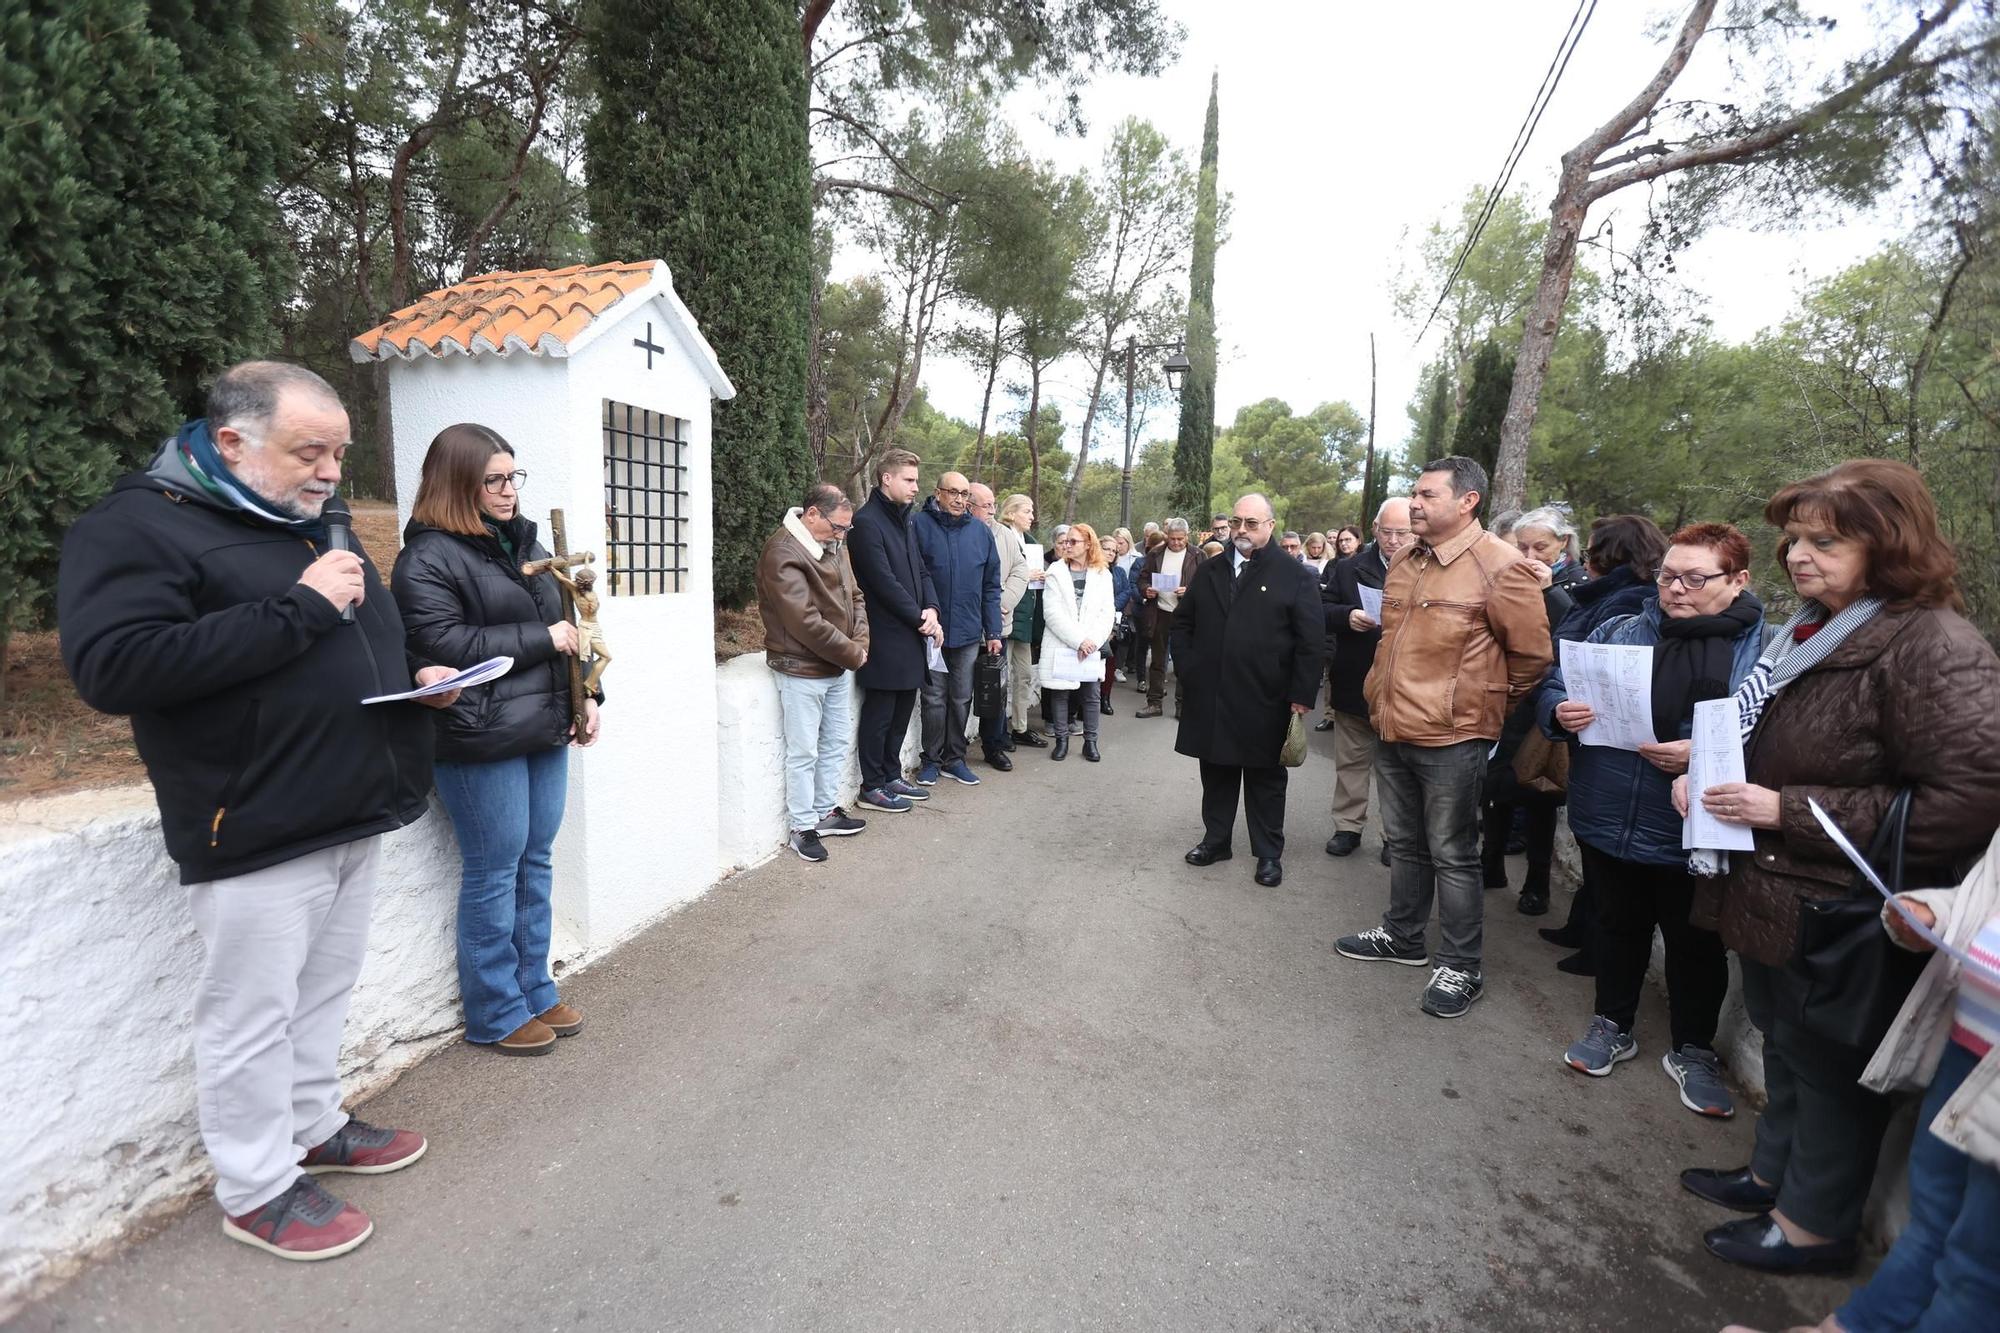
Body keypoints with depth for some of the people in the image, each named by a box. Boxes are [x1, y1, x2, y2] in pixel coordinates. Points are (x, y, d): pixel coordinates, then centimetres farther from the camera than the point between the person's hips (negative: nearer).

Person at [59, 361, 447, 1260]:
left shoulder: (312, 525, 15)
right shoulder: (136, 526, -11)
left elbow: (366, 640, 26)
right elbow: (110, 667, -25)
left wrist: (415, 676, 4)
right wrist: (297, 609, -26)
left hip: (354, 817, 8)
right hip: (256, 835, -8)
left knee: (323, 992, 20)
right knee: (253, 1015, 6)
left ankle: (314, 1126, 38)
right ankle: (256, 1190, 24)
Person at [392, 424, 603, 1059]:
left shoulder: (522, 543, 16)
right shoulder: (429, 556, -8)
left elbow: (563, 626, 21)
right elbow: (442, 644, -18)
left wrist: (584, 694, 11)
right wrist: (540, 640, -15)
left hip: (546, 732, 8)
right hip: (482, 742, -7)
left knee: (536, 864, 14)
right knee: (494, 873, 2)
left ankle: (535, 992, 28)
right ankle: (496, 1015, 17)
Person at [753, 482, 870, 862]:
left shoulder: (834, 545, 6)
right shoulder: (782, 553, -20)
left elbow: (854, 596, 12)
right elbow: (806, 621, -24)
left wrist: (860, 642, -5)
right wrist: (853, 654, -16)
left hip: (840, 667, 8)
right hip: (802, 670, -8)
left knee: (838, 742, 17)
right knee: (803, 752, 2)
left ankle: (825, 812, 32)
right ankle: (802, 828, 15)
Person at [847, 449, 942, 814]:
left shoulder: (908, 519, 14)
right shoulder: (866, 522, -13)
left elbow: (921, 569, 15)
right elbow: (884, 582, -17)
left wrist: (931, 608, -3)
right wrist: (920, 618, -12)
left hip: (910, 634, 8)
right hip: (885, 637, -8)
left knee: (902, 710, 15)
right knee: (879, 714, 2)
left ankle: (892, 776, 28)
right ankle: (872, 787, 13)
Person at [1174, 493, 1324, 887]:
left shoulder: (1296, 576, -4)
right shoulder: (1209, 571, 9)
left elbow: (1310, 641, -6)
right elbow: (1183, 623, 16)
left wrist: (1302, 697, -11)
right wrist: (1187, 667, 5)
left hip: (1265, 703, -3)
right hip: (1210, 697, 4)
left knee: (1266, 779, 9)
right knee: (1216, 774, 14)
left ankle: (1269, 854, 21)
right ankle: (1215, 840, 29)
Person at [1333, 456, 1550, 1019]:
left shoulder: (1499, 566, -14)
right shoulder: (1405, 562, 8)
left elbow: (1532, 654, -8)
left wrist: (1487, 705, 4)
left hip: (1451, 740, -7)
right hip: (1393, 731, 7)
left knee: (1452, 857, 4)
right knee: (1404, 845, 20)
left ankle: (1461, 968, 19)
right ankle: (1401, 935, 37)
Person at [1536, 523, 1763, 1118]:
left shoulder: (1762, 652, -7)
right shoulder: (1620, 632, 4)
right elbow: (1553, 685, 6)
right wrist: (1560, 711, -14)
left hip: (1693, 836, -3)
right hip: (1610, 820, 3)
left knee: (1695, 942, 14)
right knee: (1620, 924, 20)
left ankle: (1693, 1050, 35)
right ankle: (1612, 1025, 39)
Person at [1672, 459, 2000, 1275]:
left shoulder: (1932, 649, -20)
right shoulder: (1810, 630, 9)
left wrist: (1790, 812, -26)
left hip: (1835, 914, -8)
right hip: (1769, 894, 8)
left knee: (1826, 1065, 10)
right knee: (1781, 1041, 23)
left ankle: (1813, 1223, 29)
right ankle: (1775, 1172, 42)